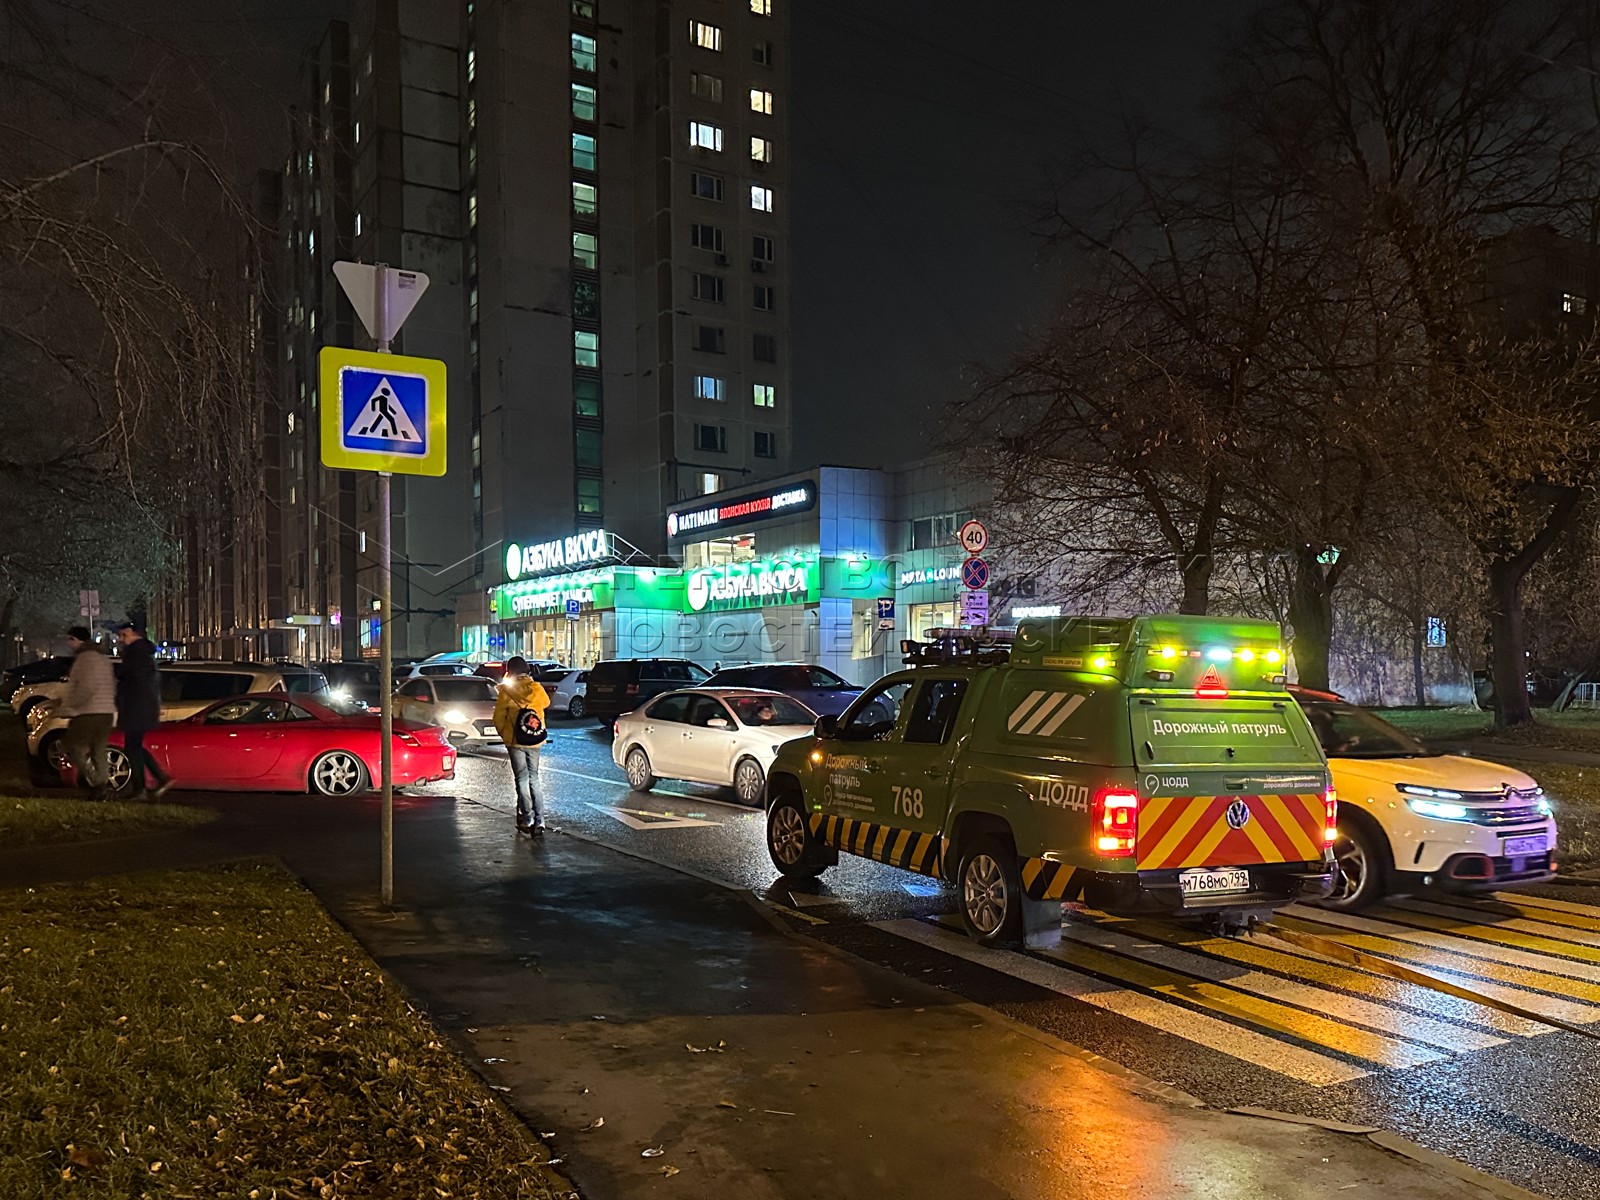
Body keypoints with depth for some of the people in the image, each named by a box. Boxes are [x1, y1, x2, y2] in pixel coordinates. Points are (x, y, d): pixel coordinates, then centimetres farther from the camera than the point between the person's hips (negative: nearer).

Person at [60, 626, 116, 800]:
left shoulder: (86, 658, -11)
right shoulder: (104, 659, 19)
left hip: (88, 713, -9)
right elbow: (113, 687, 19)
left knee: (75, 749, -1)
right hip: (106, 712, 9)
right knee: (99, 753, 11)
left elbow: (87, 686, -22)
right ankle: (103, 791, 8)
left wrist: (69, 703, -13)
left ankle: (98, 784, -12)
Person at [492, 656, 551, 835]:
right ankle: (539, 821, 2)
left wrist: (503, 734, 11)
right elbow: (546, 702, 19)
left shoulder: (506, 690, -10)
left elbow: (499, 716, -7)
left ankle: (527, 819, 2)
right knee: (533, 779, 10)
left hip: (515, 741, -3)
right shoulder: (537, 688, -1)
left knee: (522, 780, 5)